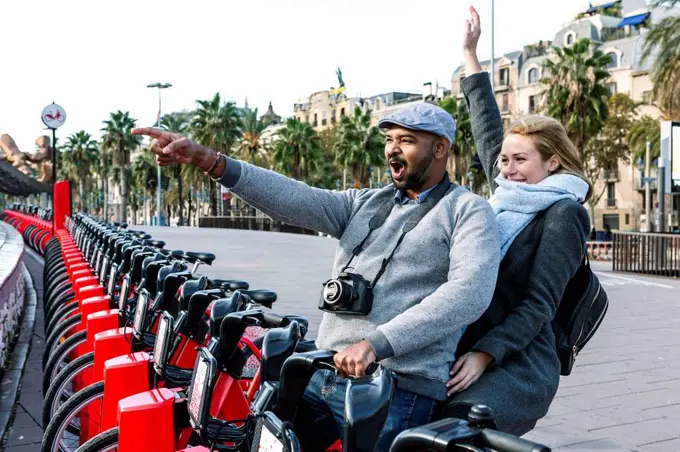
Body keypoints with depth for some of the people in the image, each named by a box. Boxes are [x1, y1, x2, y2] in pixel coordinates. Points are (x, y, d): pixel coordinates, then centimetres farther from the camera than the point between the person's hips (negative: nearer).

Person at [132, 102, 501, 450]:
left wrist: (375, 344, -27)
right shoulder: (366, 203, 16)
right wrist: (207, 160, -13)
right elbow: (294, 199, 1)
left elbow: (470, 291, -18)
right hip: (321, 374, 6)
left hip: (397, 390, -5)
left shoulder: (467, 211, -1)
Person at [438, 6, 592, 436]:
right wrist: (470, 54, 28)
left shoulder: (565, 213, -5)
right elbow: (488, 130, 23)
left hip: (520, 364, -7)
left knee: (453, 425, -32)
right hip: (465, 348, 7)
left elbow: (539, 304, -11)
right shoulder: (507, 194, 14)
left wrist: (484, 355, -21)